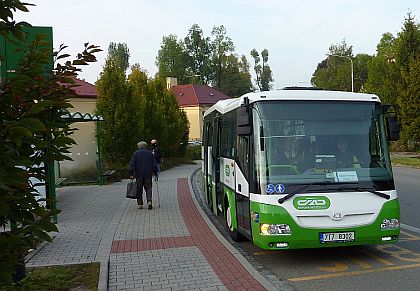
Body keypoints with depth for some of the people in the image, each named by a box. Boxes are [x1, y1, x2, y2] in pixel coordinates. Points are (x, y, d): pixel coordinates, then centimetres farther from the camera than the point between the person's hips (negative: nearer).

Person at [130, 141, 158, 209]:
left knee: (139, 190, 7)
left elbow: (132, 164, -5)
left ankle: (140, 204, 9)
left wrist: (131, 174, -6)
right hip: (148, 174, 1)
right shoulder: (150, 153, 6)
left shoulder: (136, 153, 2)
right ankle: (149, 201, -14)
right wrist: (155, 172, 14)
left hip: (139, 174, -1)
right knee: (148, 188, 5)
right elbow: (154, 164, 5)